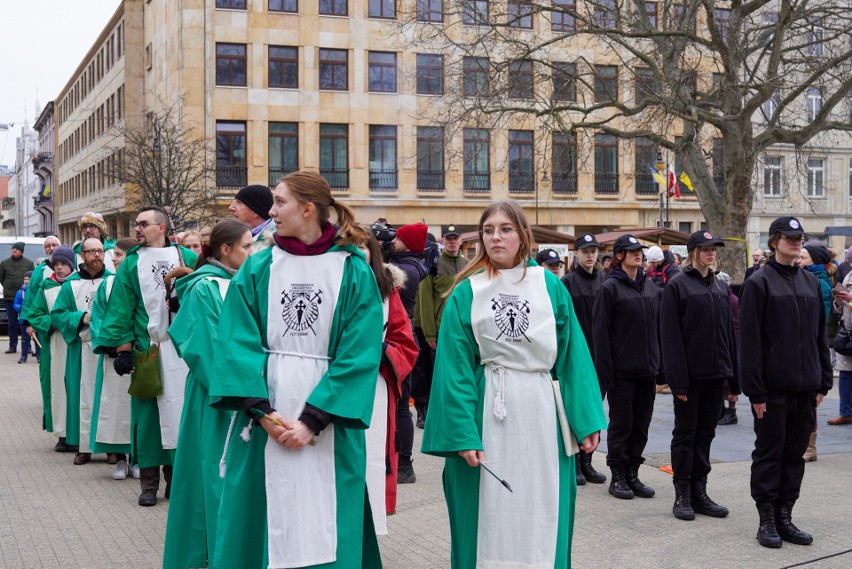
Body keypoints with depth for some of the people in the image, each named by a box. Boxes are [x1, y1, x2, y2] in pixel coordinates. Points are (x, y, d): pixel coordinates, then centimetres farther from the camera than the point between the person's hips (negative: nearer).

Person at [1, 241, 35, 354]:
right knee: (12, 323, 5)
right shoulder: (4, 263, 7)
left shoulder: (29, 263, 2)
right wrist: (7, 287, 8)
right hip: (9, 297, 2)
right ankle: (12, 346, 10)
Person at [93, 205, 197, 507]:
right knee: (147, 412, 2)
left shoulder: (187, 257, 6)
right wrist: (123, 347, -3)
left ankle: (176, 473, 14)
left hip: (183, 347, 0)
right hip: (145, 349, 0)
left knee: (180, 408, 3)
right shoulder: (131, 264, 8)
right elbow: (121, 309, 5)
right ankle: (149, 481, 9)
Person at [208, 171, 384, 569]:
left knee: (325, 524, 4)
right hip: (264, 417, 2)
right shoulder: (257, 269, 3)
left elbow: (359, 355, -9)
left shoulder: (354, 273, -4)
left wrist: (314, 419, -16)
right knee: (258, 520, 8)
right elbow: (236, 343, -3)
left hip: (328, 418, -2)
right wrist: (260, 409, -15)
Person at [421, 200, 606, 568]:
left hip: (541, 412, 1)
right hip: (487, 414, -1)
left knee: (541, 514, 8)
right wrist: (462, 434, -13)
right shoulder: (466, 293, 1)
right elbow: (455, 368, -4)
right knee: (489, 515, 5)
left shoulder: (550, 286, 5)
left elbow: (572, 355, 4)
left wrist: (586, 419, -2)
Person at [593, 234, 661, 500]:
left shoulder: (651, 287, 11)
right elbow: (601, 332, -9)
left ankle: (632, 474, 20)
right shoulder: (610, 288, -7)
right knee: (621, 423, 2)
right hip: (622, 371, -5)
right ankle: (618, 477, 13)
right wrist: (605, 372, -14)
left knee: (641, 424, 10)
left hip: (646, 370, 6)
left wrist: (659, 365, 10)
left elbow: (657, 327, 15)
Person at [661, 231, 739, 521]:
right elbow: (671, 334, -11)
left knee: (705, 432, 10)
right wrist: (678, 379, -17)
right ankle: (682, 495, 10)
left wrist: (733, 374, 8)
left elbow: (729, 331, 14)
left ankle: (699, 493, 18)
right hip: (690, 374, -6)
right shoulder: (677, 285, -7)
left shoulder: (720, 287, 12)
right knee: (686, 432, 2)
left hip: (715, 373, 6)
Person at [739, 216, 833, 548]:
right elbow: (749, 340, -10)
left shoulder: (811, 283, 12)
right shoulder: (759, 283, -6)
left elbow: (820, 335, 15)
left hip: (805, 386, 5)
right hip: (773, 387, -5)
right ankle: (767, 520, 12)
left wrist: (823, 381, 9)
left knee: (795, 453, 10)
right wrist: (755, 389, -14)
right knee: (769, 453, 3)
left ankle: (784, 517, 19)